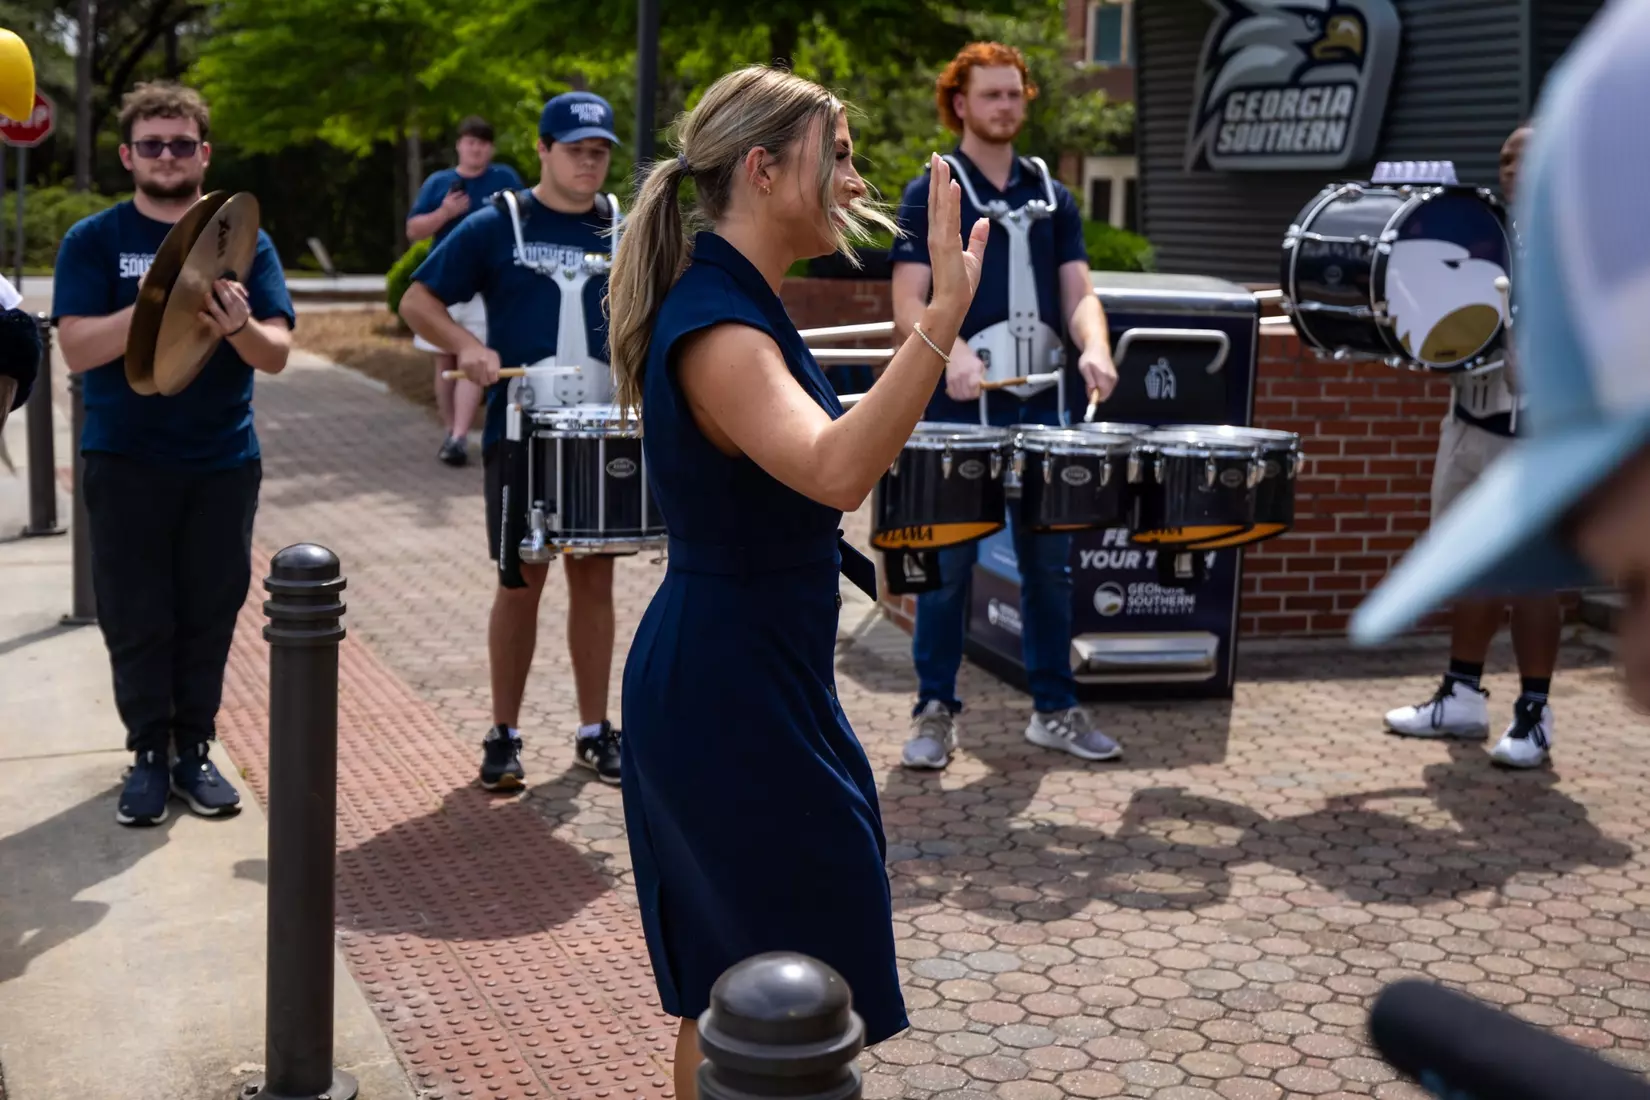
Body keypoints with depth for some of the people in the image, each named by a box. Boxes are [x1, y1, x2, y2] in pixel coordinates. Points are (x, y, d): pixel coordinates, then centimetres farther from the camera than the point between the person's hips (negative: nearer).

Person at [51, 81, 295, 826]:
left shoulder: (245, 241, 3)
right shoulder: (93, 242, -1)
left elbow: (277, 354, -5)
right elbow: (77, 349, -13)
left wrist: (237, 326, -28)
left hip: (223, 462, 2)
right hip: (125, 463, -1)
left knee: (209, 613, 6)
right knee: (136, 618, 1)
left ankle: (195, 749, 17)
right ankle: (149, 755, 13)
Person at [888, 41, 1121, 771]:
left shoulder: (1052, 196, 15)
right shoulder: (930, 194, 2)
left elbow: (1077, 292, 8)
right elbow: (908, 305, -7)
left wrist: (1092, 347, -14)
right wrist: (953, 353, -26)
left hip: (1038, 404, 4)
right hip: (955, 408, -4)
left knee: (1050, 559, 7)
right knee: (948, 561, -1)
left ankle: (1055, 709, 17)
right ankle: (935, 713, 9)